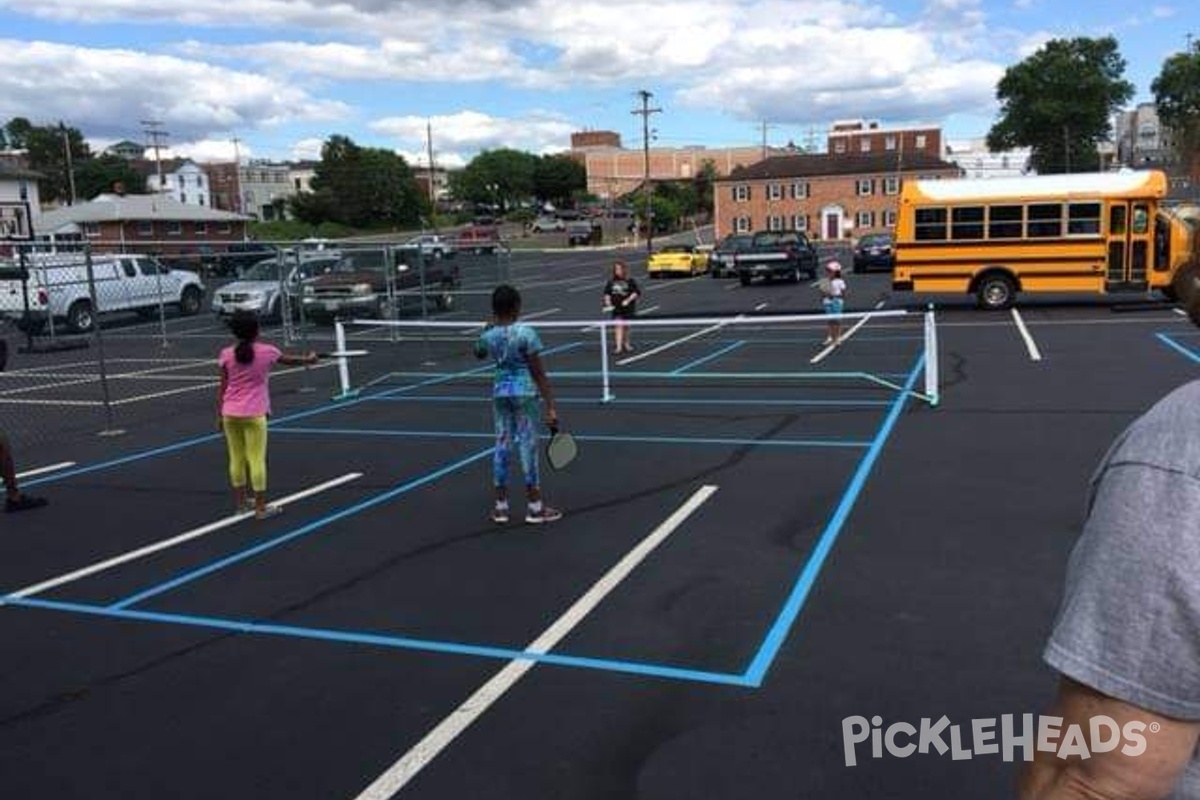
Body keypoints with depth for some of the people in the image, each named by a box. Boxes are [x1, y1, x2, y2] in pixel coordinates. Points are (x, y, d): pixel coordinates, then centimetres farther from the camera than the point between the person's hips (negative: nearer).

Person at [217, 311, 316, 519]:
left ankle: (240, 501, 24)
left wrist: (219, 414, 11)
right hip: (254, 414, -3)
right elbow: (290, 361, 15)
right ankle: (261, 507, 3)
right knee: (257, 459, -1)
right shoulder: (267, 351, -5)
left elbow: (222, 387, 3)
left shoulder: (227, 354, 0)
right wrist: (308, 359, 35)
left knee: (236, 457, 13)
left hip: (230, 413, 3)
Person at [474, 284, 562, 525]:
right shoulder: (525, 334, -15)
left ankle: (500, 506, 17)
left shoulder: (487, 335, -1)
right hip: (524, 392, -5)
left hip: (500, 390, 5)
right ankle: (534, 507, 11)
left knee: (502, 446, 11)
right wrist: (550, 407, -11)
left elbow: (479, 354, 25)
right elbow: (539, 373, -14)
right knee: (528, 446, 3)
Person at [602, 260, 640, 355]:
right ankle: (618, 347, -13)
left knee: (626, 326, 14)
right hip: (616, 308, 0)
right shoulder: (611, 282, 0)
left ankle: (626, 344, 34)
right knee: (618, 326, -12)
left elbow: (637, 292, -6)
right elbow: (607, 292, 9)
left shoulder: (630, 281, -6)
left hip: (628, 308, 0)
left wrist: (628, 300, -16)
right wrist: (607, 301, -7)